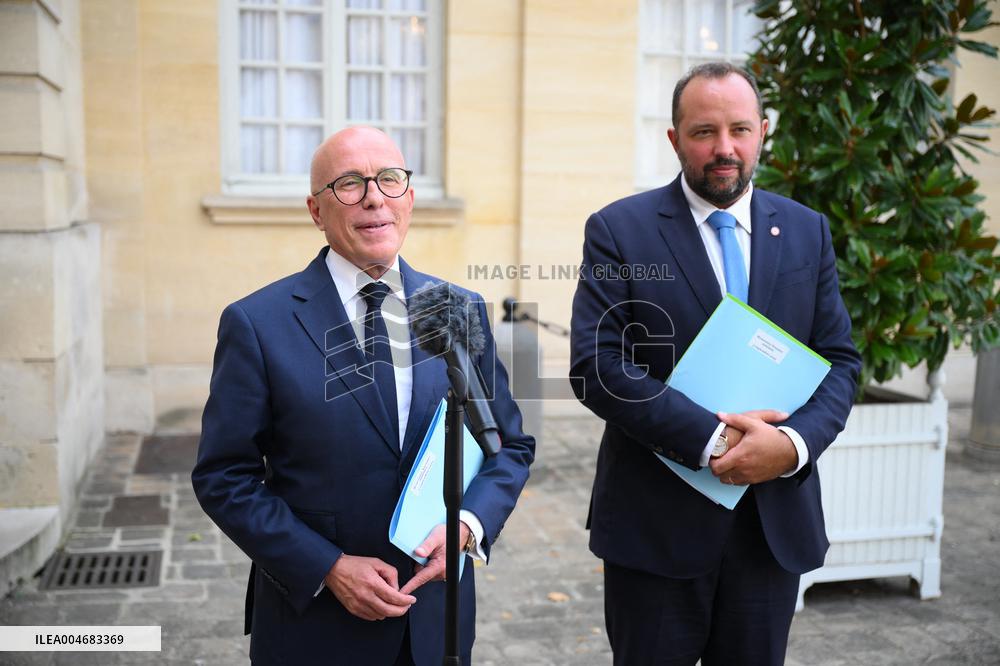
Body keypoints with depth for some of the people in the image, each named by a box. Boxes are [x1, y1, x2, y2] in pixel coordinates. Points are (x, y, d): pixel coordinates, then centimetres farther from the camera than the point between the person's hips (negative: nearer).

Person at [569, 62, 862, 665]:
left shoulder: (808, 231, 6)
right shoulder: (619, 230, -6)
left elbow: (841, 360, 5)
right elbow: (596, 364, -14)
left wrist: (795, 443, -15)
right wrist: (712, 439, -21)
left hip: (777, 518, 4)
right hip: (656, 520, -3)